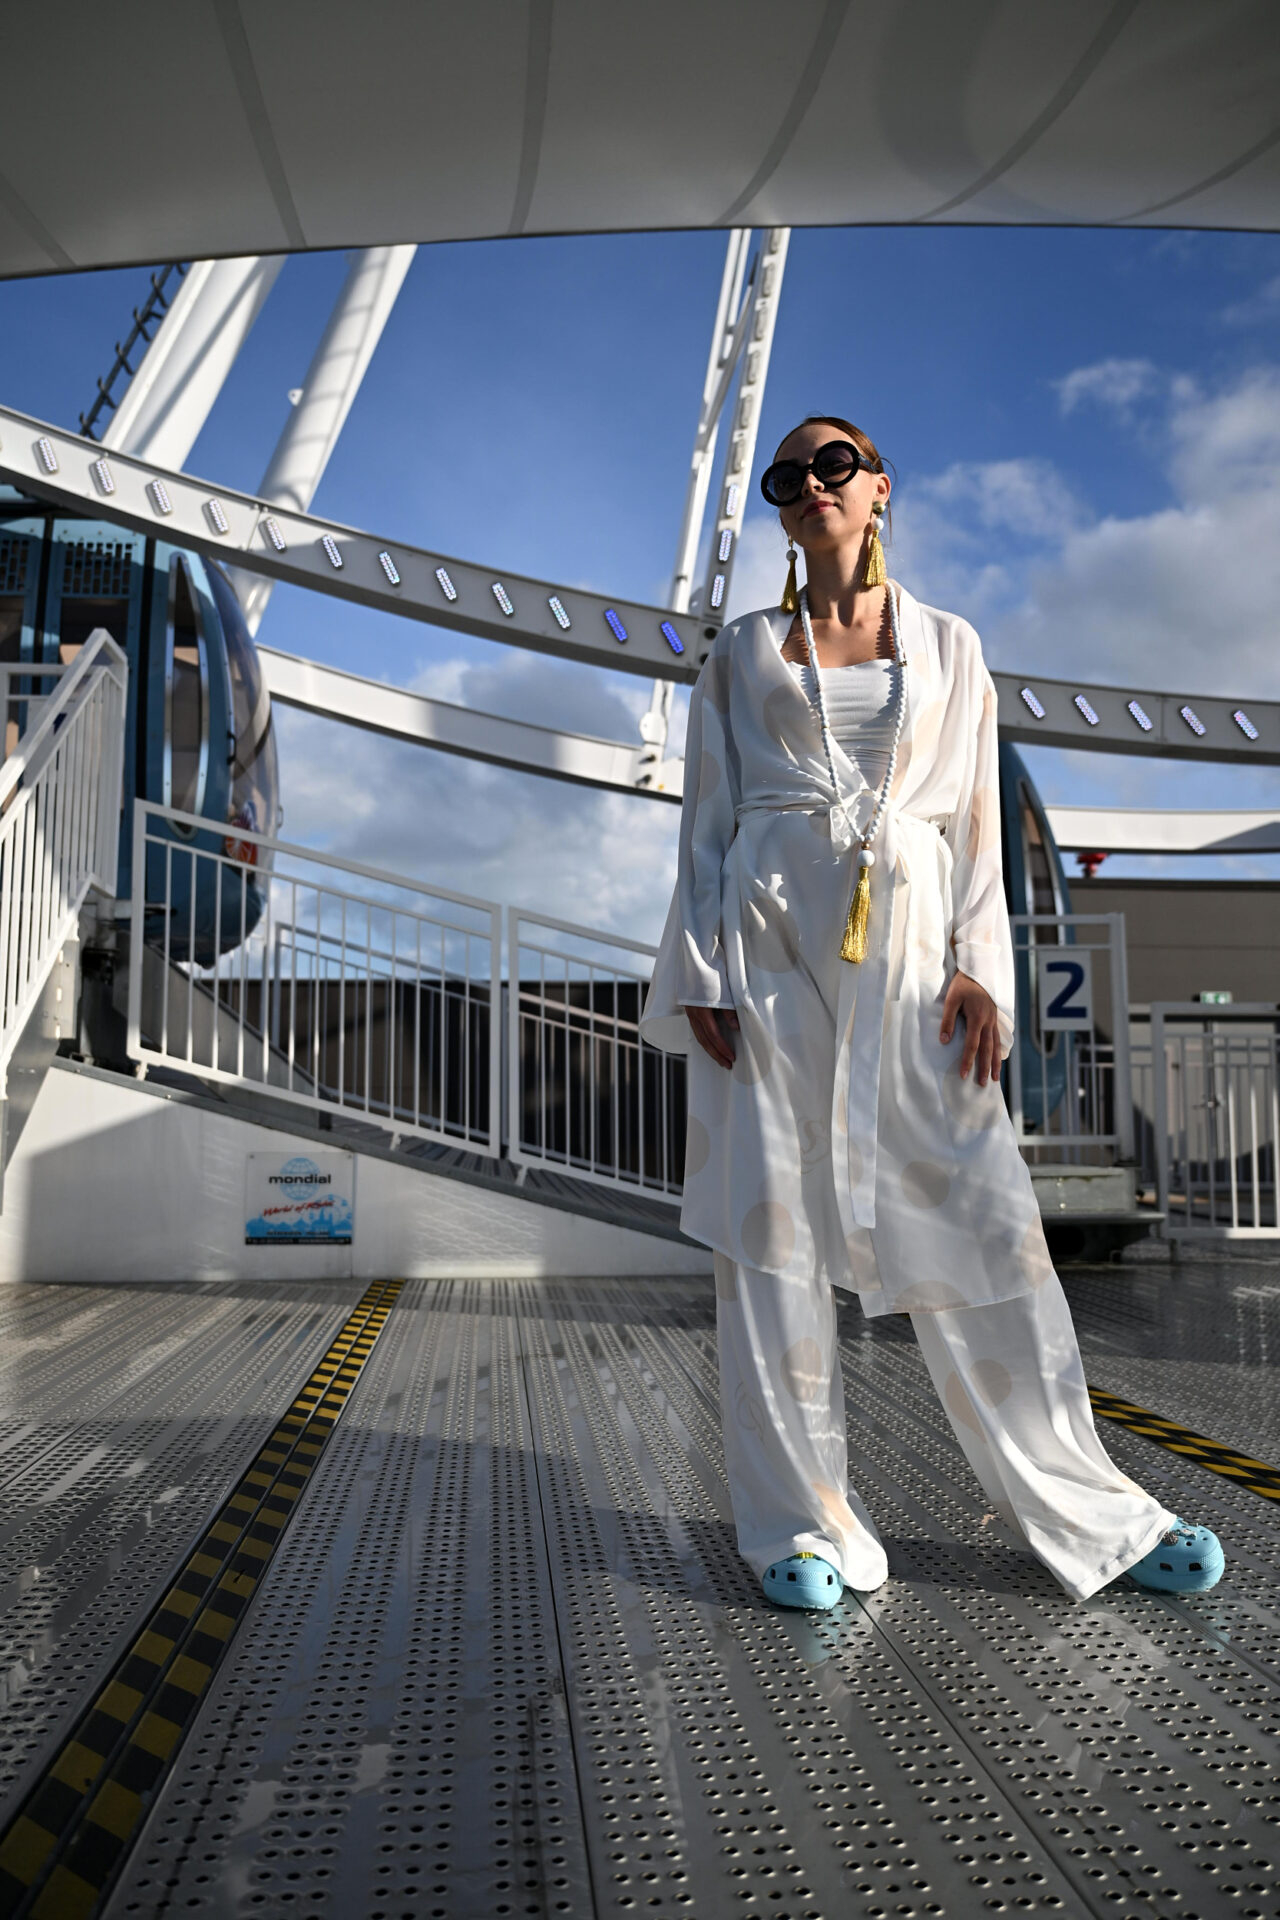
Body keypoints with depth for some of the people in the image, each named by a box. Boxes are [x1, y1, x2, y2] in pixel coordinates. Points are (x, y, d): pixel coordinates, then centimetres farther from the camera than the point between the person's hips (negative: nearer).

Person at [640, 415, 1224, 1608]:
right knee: (770, 1219, -2)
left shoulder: (949, 645, 16)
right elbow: (706, 818, 9)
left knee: (980, 1221, -1)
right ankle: (800, 1524, 10)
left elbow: (976, 820, 11)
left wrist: (977, 965, -2)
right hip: (770, 938, 0)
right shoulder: (741, 654, 14)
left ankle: (1084, 1510, 15)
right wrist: (700, 970, -3)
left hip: (908, 945, 0)